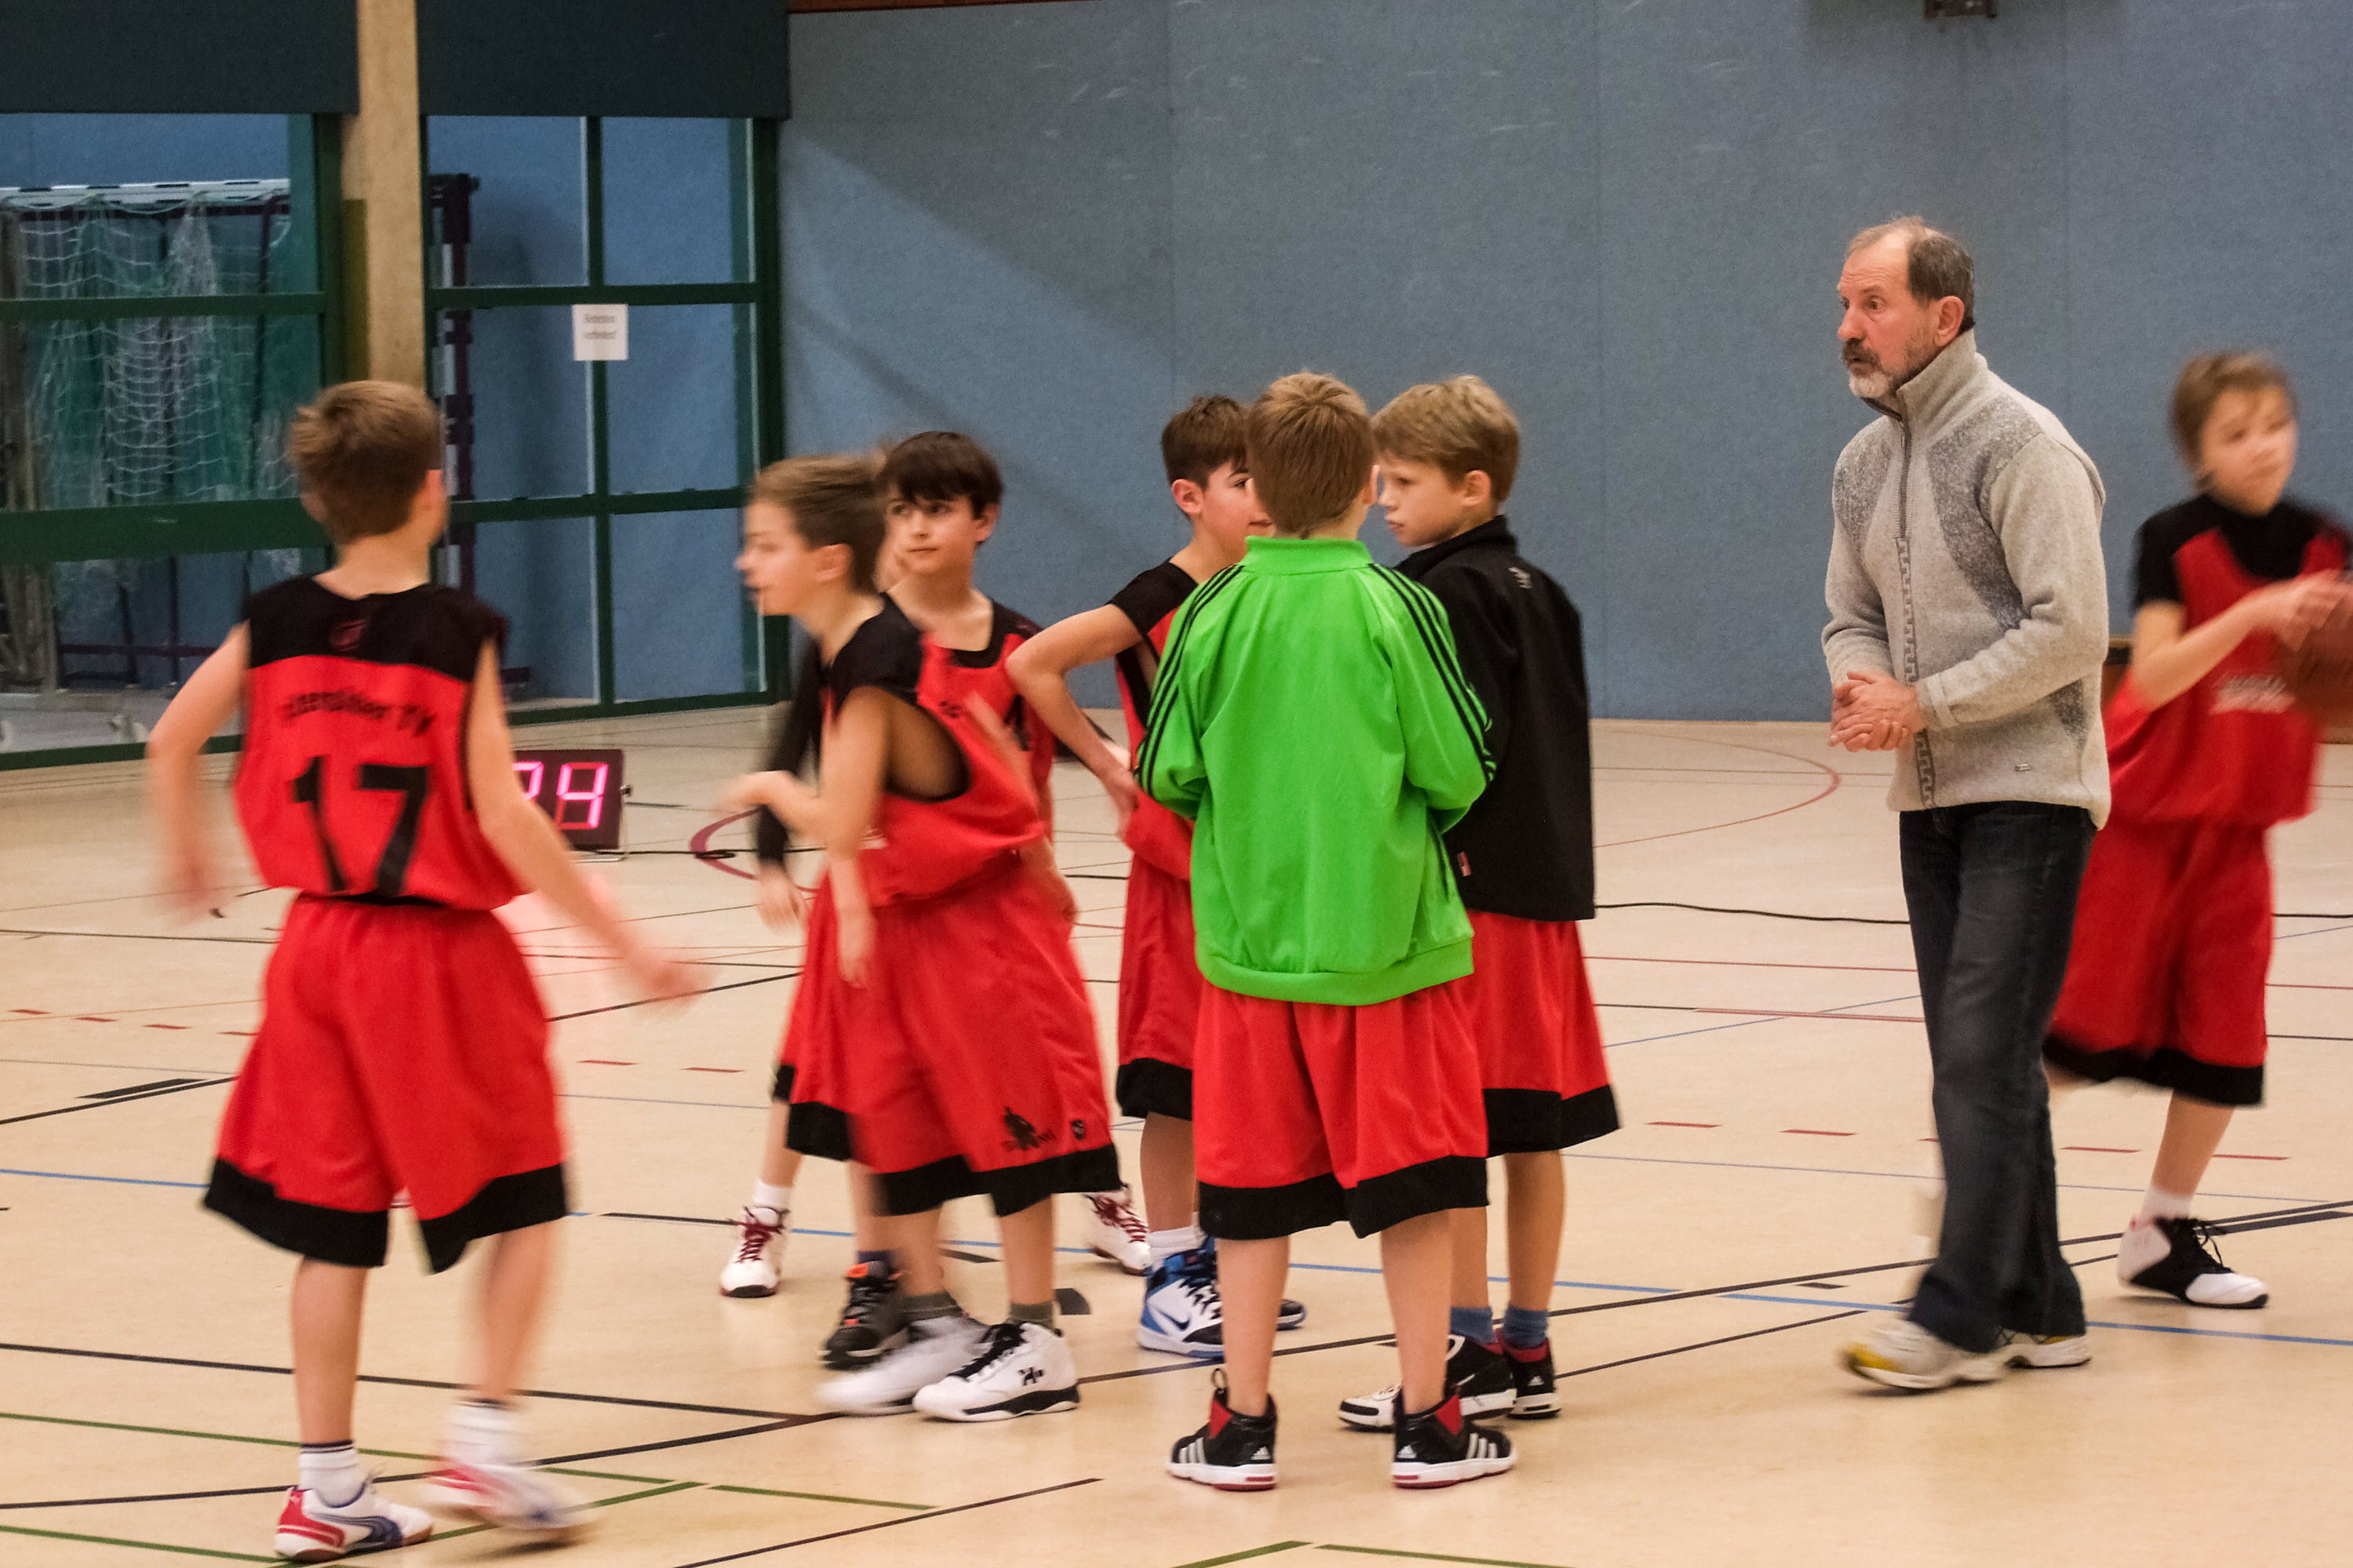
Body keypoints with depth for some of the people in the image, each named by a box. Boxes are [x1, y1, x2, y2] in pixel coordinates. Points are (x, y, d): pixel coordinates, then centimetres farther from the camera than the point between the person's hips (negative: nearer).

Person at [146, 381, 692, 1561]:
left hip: (319, 945, 5)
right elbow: (504, 819, -18)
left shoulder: (276, 623, 1)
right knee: (523, 1200, 9)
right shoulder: (458, 632, -14)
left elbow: (170, 742, 11)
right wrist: (624, 944, -13)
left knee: (334, 1224, 11)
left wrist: (188, 856, 30)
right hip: (443, 952, -5)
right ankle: (485, 1434, -4)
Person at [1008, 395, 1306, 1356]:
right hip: (1180, 864, -6)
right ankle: (1169, 1279, 4)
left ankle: (1215, 1255, 23)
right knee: (1176, 1078, -2)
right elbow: (1033, 665, -19)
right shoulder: (1161, 601, -13)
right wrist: (1108, 767, -13)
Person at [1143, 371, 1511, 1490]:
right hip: (1386, 933, -2)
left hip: (1249, 936, 2)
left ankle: (1242, 1427, 13)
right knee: (1412, 1187, 5)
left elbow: (1166, 774, 0)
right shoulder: (1394, 608, -9)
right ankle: (1426, 1424, 8)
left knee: (1252, 1191, 9)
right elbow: (1458, 772, -7)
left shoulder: (1215, 611, -3)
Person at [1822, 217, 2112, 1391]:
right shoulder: (1864, 464, 12)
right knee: (1975, 1060, 9)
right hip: (1930, 798, 8)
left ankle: (1963, 1314, -12)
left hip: (2028, 793, -8)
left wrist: (1923, 704, -17)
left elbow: (2071, 630, -18)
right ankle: (2036, 1309, 15)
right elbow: (1853, 615, 19)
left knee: (1985, 1050, -12)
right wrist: (1861, 686, -4)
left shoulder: (2020, 445, -12)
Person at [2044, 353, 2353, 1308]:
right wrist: (2254, 612, -37)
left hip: (2237, 824, 5)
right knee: (2086, 1021, -2)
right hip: (2146, 811, -5)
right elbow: (2153, 677, -25)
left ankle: (2163, 1233, 14)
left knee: (2223, 1033, 2)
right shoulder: (2175, 541, -14)